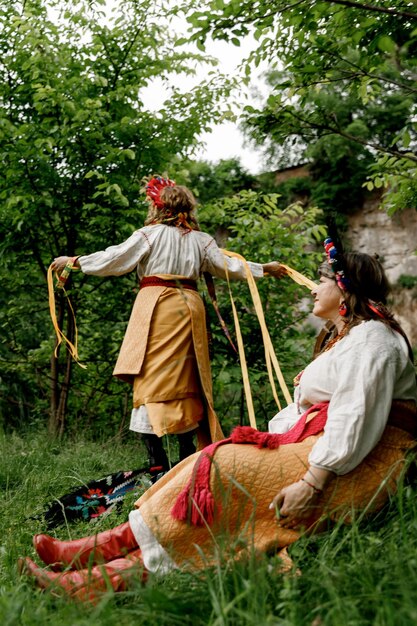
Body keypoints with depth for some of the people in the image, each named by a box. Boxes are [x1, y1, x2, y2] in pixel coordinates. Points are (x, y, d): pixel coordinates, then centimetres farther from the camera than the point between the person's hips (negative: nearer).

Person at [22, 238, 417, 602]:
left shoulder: (371, 337, -8)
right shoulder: (345, 339, 26)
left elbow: (355, 420, -21)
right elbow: (304, 409, 21)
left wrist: (311, 483, -26)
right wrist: (266, 440, 7)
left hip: (354, 467, -9)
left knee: (220, 470, -19)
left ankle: (111, 547, -15)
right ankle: (121, 569, -19)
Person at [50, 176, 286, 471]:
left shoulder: (150, 234, 0)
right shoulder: (201, 239, 12)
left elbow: (112, 259, 0)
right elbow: (230, 266, 15)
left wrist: (73, 261, 13)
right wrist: (265, 268, 30)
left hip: (157, 308, -5)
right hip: (190, 306, 5)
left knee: (152, 379, -5)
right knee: (186, 380, 11)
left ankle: (158, 461, -11)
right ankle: (187, 457, 13)